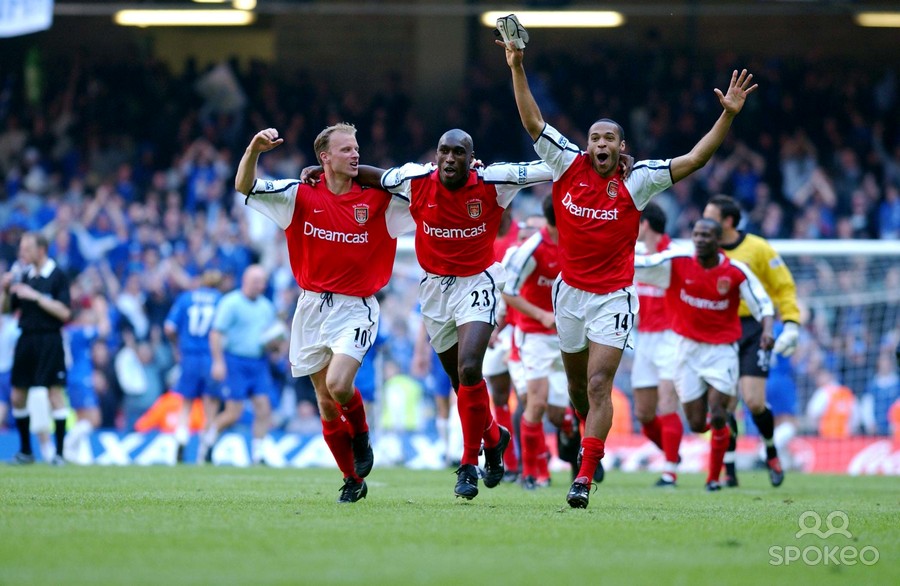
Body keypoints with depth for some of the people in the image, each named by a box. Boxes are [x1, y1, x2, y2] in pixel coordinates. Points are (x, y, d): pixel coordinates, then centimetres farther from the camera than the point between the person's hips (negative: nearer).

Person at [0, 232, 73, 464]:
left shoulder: (58, 276, -6)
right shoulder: (24, 276, 11)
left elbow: (64, 312, -14)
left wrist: (35, 296, -17)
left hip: (49, 340, -6)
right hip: (26, 339, 6)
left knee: (55, 393, -7)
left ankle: (59, 452, -4)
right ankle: (25, 451, 18)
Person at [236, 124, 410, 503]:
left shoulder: (378, 198, -2)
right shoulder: (300, 195, 1)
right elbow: (244, 186, -1)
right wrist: (253, 150, -18)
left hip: (355, 309, -3)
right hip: (312, 308, 3)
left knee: (338, 385, -23)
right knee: (325, 403, 5)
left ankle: (361, 437, 9)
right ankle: (353, 481, 19)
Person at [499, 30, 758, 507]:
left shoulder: (636, 181, -5)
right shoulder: (568, 166, -1)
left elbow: (694, 159, -8)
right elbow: (533, 122, -2)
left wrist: (728, 114, -18)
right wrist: (517, 69, -11)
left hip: (613, 298, -3)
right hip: (570, 292, 3)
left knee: (598, 385, -14)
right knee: (577, 385, 14)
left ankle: (585, 477, -16)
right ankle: (592, 441, 40)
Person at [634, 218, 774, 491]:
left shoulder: (736, 272, -10)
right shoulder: (677, 262, -8)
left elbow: (763, 304, -3)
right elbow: (637, 264, -9)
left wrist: (767, 330, -21)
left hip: (722, 350, -2)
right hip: (687, 348, 2)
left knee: (717, 416, -13)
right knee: (697, 424, 1)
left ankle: (714, 477, 4)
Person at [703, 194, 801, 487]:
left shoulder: (757, 249, -4)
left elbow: (784, 286, 2)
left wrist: (791, 325, -7)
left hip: (753, 329, -3)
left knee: (754, 402, -11)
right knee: (724, 406, -4)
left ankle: (771, 453, 16)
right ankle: (728, 471, 5)